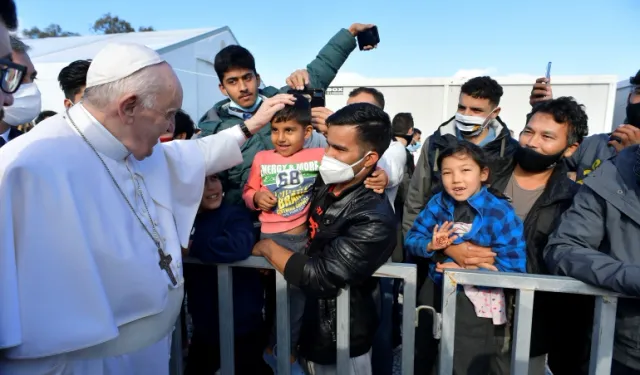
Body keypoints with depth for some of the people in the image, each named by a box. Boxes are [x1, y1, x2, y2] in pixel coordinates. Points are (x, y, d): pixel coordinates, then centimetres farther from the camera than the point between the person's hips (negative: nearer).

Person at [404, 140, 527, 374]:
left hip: (476, 303, -4)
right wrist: (430, 246, -23)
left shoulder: (501, 213, -16)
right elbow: (411, 239, -1)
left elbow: (514, 267, -19)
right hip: (436, 290, 5)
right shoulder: (437, 203, -3)